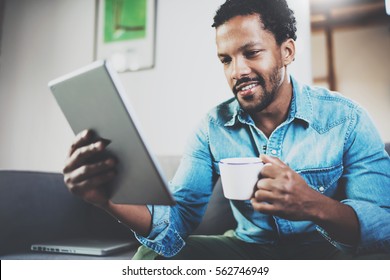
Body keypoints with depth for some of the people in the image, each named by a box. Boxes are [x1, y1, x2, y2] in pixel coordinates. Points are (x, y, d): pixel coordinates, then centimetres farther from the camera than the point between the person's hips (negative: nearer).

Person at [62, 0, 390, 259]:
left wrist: (315, 205, -40)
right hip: (249, 248, 2)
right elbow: (179, 218, -13)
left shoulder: (345, 118, -11)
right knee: (153, 255, -18)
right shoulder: (213, 126, -5)